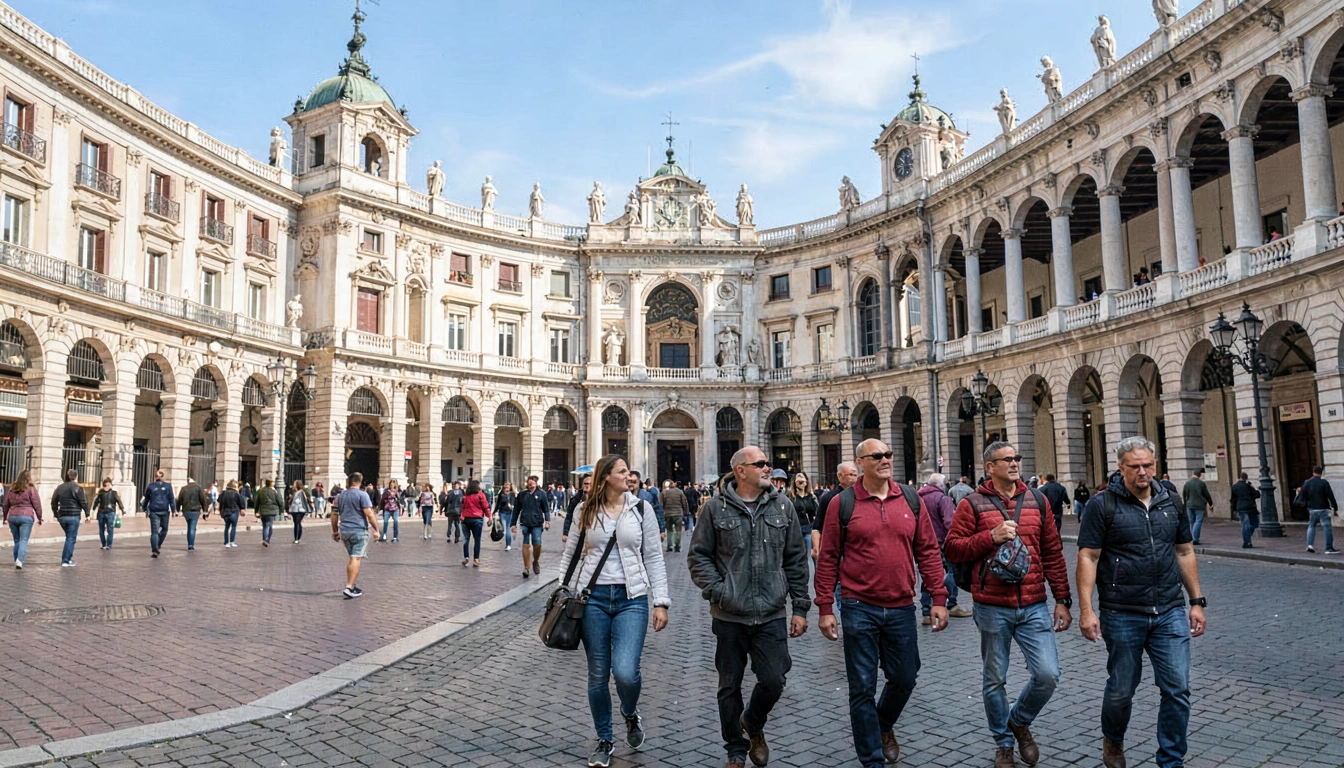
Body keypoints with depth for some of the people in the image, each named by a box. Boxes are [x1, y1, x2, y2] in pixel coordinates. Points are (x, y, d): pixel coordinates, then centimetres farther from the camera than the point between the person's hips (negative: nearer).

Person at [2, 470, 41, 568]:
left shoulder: (11, 489, 12)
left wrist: (5, 517, 28)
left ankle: (16, 562, 14)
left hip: (12, 517, 5)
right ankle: (19, 560, -21)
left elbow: (6, 505, 18)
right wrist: (39, 517, 5)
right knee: (24, 540, -6)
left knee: (17, 541, 13)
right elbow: (37, 505, -4)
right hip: (26, 516, -5)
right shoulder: (31, 490, -4)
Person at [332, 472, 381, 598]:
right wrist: (376, 529, -10)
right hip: (359, 531, -6)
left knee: (351, 557, 18)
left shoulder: (340, 496, 13)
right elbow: (369, 514, -14)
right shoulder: (362, 495, -7)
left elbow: (334, 515, 17)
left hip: (344, 531, 6)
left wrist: (335, 531, 25)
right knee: (356, 558, -6)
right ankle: (349, 587, -14)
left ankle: (351, 585, 19)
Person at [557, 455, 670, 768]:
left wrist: (661, 602, -2)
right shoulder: (585, 510, 2)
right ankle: (604, 740, 29)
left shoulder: (641, 508, 1)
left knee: (625, 672, -14)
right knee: (598, 674, 7)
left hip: (632, 598, -1)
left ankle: (630, 713, 21)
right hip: (593, 597, 1)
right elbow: (571, 554, 11)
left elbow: (653, 558, 3)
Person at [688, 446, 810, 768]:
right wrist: (717, 592, -10)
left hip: (772, 615, 1)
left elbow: (796, 560, 7)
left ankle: (753, 725, 33)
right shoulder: (715, 508, -3)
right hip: (729, 616, -1)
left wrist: (800, 607, 4)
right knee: (730, 686, 9)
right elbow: (698, 556, 1)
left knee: (773, 682, 0)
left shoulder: (782, 506, 4)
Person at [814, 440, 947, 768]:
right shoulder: (842, 503, -5)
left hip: (901, 608, 3)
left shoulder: (910, 500, 4)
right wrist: (825, 608, -5)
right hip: (859, 608, -3)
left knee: (904, 679, 14)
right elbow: (828, 558, -3)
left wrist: (939, 598, 2)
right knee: (862, 687, 4)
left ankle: (884, 725, 45)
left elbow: (928, 551, 7)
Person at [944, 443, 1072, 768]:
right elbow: (952, 548, -6)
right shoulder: (973, 504, -4)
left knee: (1048, 674, -4)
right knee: (994, 680, 10)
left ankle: (1019, 720, 26)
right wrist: (991, 537, -18)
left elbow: (1053, 553, 8)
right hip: (992, 609, -2)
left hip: (1034, 607, 2)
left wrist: (1063, 600, 6)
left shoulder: (1038, 500, 7)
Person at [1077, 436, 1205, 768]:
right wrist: (1086, 610, -14)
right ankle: (1112, 741, 36)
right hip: (1122, 615, -3)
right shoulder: (1102, 504, -7)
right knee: (1121, 688, 9)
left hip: (1170, 612, 4)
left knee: (1178, 689, 2)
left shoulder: (1171, 502, 8)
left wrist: (1197, 602, 12)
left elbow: (1185, 553, 15)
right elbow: (1087, 558, -9)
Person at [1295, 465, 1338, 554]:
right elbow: (1330, 496, -9)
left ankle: (1310, 544, 4)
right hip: (1323, 509, -4)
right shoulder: (1324, 482, -9)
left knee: (1311, 526, 17)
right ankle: (1329, 548, -3)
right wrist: (1335, 507, -3)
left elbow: (1302, 495, 7)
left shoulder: (1307, 483, 2)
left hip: (1312, 509, 4)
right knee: (1327, 527, -2)